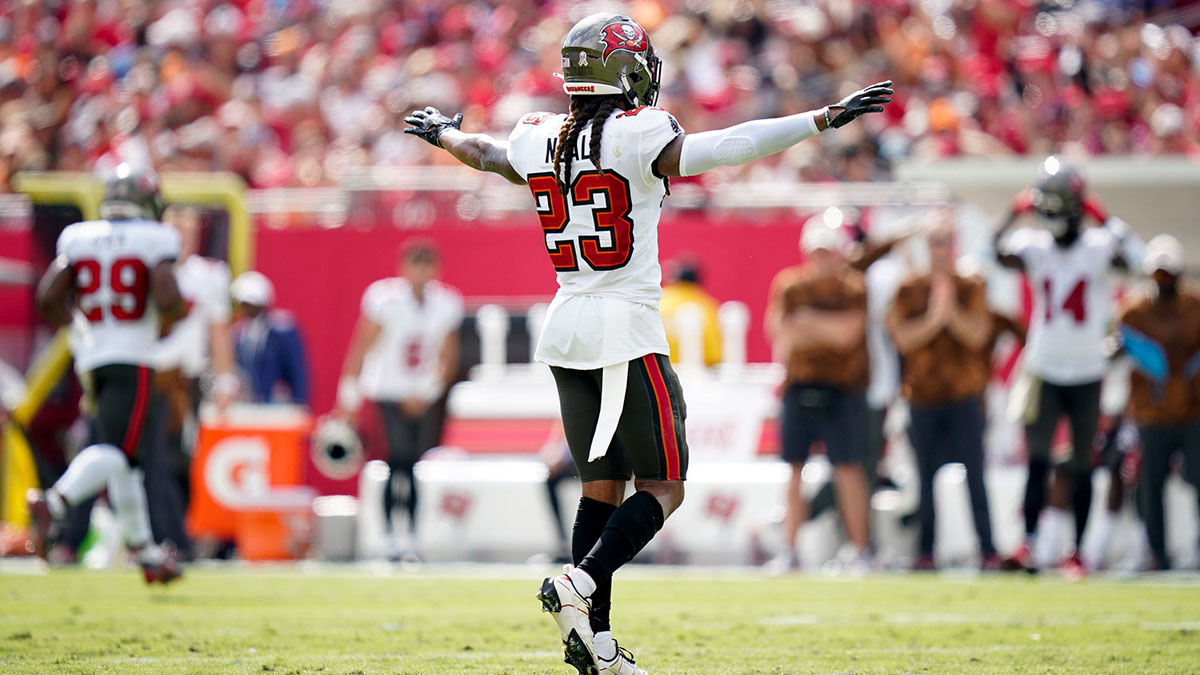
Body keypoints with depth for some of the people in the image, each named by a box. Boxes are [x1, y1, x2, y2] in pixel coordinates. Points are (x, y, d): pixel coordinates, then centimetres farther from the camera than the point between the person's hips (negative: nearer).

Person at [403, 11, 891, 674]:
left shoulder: (539, 139, 6)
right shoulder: (634, 136, -13)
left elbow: (481, 151, 27)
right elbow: (726, 146, -23)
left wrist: (440, 132, 49)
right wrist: (824, 119, -21)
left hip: (567, 327, 7)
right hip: (626, 332, -7)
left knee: (601, 487, 11)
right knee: (662, 488, 1)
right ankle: (577, 587, -17)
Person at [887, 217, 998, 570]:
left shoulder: (971, 289, 5)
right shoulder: (909, 291, 5)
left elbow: (977, 335, -7)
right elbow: (903, 338, -6)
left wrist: (951, 311, -20)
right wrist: (934, 318, -19)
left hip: (964, 397, -1)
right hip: (923, 396, 1)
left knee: (974, 476, -5)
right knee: (926, 478, 5)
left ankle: (988, 550, -3)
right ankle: (925, 550, 11)